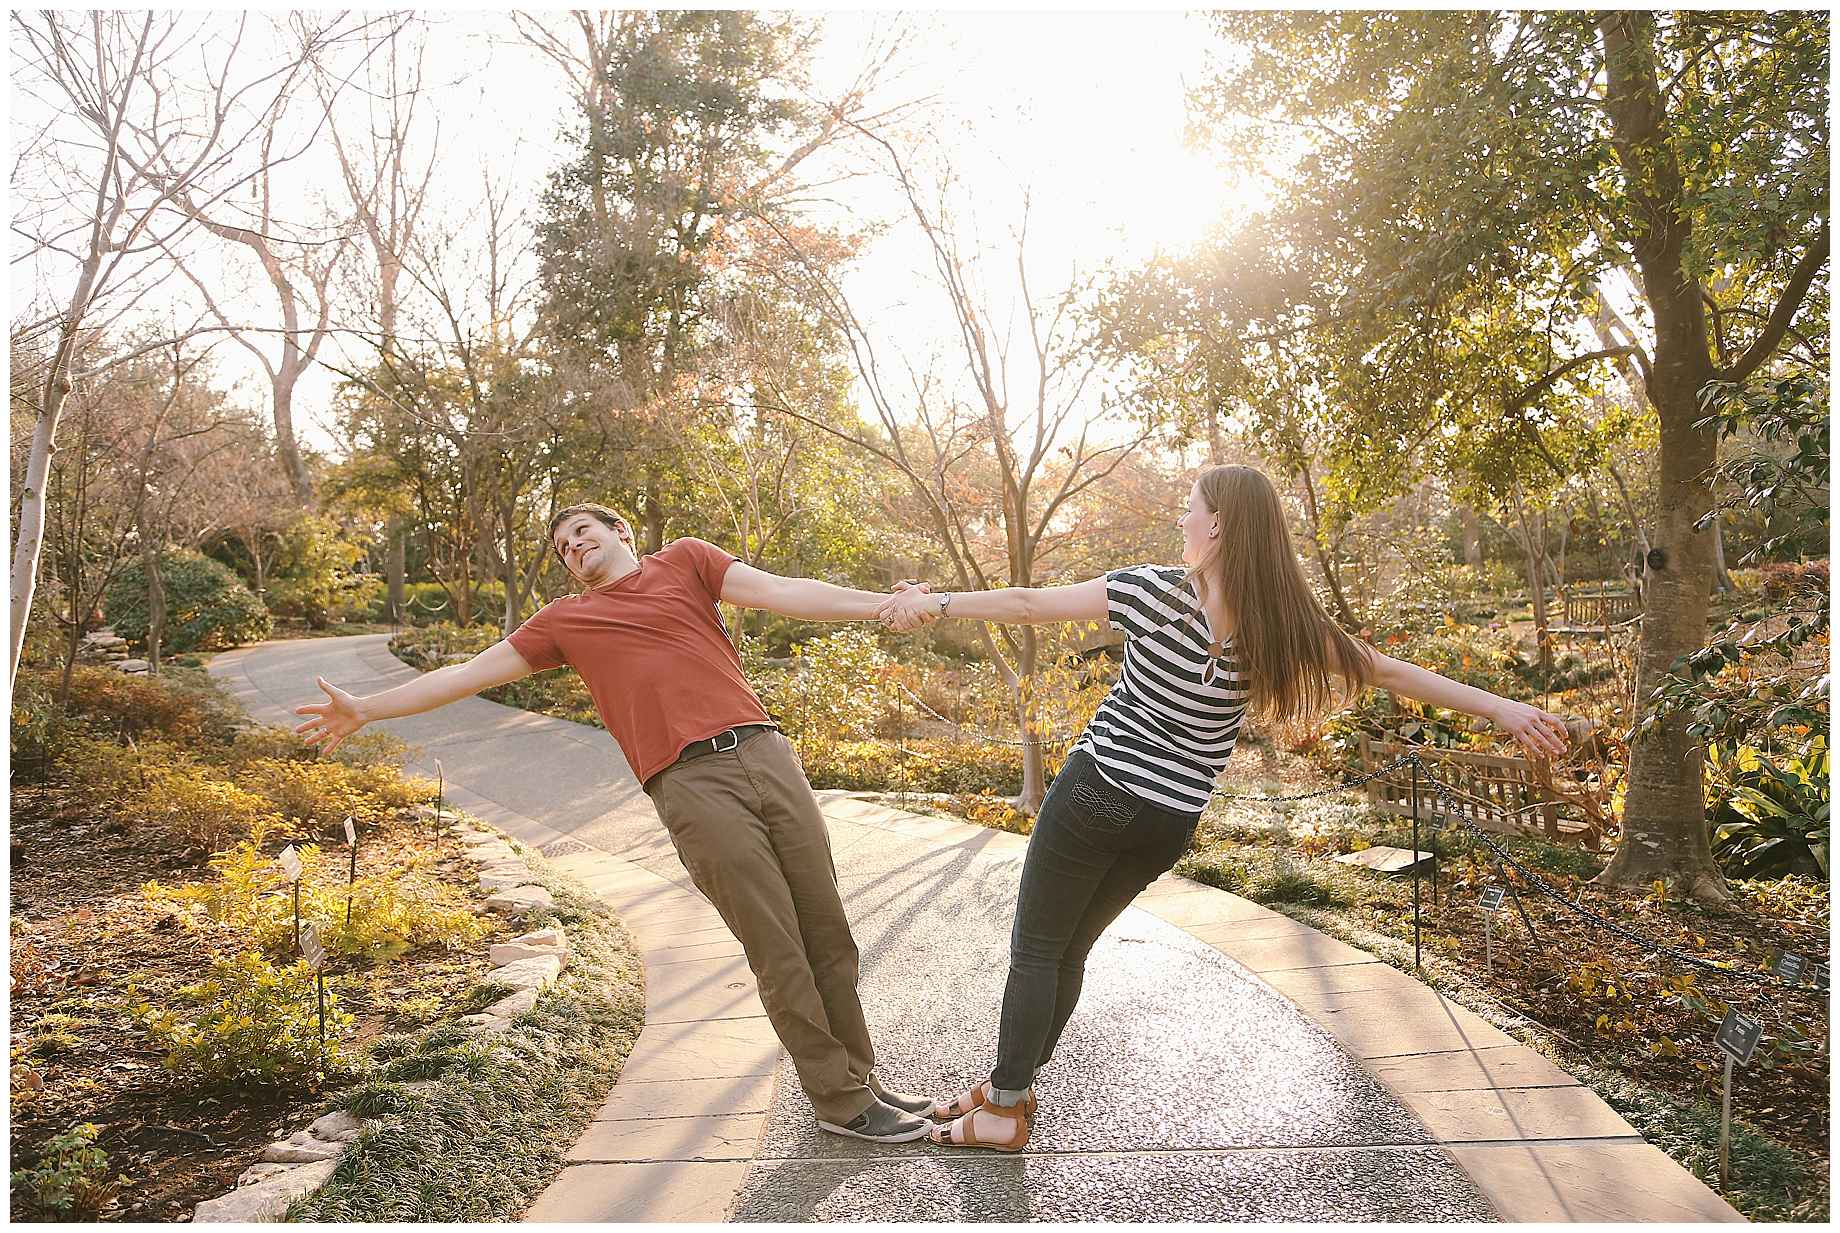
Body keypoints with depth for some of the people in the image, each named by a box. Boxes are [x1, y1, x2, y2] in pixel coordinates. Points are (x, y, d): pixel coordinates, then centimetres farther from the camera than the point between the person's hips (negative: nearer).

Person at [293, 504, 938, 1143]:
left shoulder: (684, 559, 20)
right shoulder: (565, 620, 20)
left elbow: (779, 591, 9)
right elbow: (469, 672, 22)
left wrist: (886, 602, -2)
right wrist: (366, 709, 20)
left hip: (765, 753, 2)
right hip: (691, 784, -1)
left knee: (827, 931, 5)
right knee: (778, 949, -4)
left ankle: (859, 1075, 21)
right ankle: (841, 1099, 10)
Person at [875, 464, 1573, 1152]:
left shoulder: (1156, 592, -17)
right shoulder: (1282, 623, -6)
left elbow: (1030, 605, -13)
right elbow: (1387, 672, 0)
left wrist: (937, 603, -5)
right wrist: (1500, 709, 9)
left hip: (1098, 794, -5)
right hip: (1170, 824, 5)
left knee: (1034, 950, 9)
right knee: (1068, 950, 20)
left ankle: (1004, 1112, 15)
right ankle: (1010, 1088, 32)